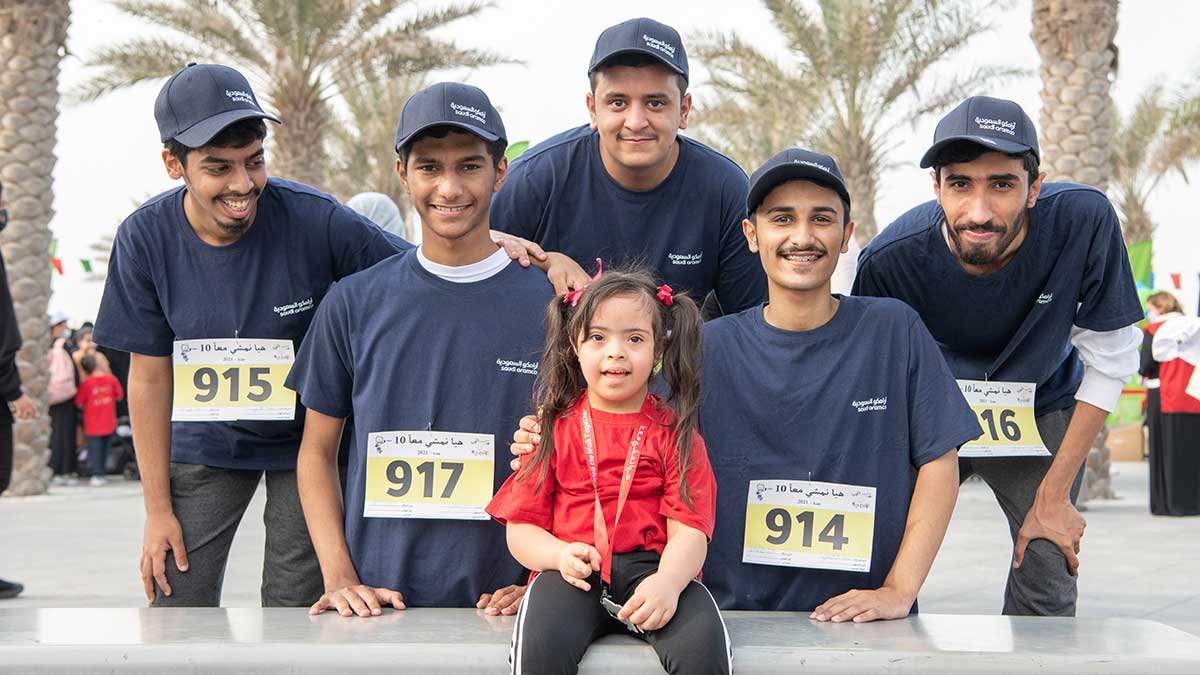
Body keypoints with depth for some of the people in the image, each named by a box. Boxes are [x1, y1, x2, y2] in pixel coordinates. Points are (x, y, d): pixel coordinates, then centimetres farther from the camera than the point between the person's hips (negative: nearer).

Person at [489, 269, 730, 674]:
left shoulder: (675, 433, 11)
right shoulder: (553, 428, 13)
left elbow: (688, 529, 0)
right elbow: (520, 527, 9)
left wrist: (667, 582, -22)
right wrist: (560, 554, -14)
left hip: (650, 568, 0)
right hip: (574, 574, 0)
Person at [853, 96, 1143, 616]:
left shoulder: (1085, 222, -29)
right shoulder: (889, 260, -28)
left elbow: (1109, 365, -17)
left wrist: (1055, 494, -14)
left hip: (1040, 412, 0)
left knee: (1047, 591, -9)